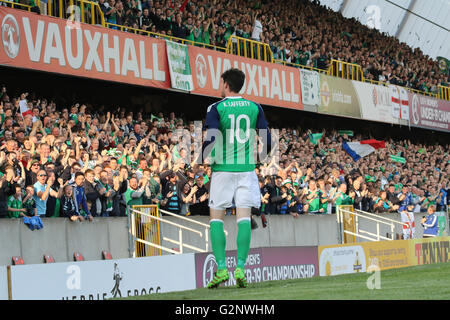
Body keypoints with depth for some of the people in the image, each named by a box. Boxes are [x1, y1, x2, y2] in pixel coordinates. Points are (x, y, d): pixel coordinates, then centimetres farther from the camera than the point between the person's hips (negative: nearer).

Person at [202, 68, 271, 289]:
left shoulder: (216, 108, -4)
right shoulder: (254, 108, 6)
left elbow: (211, 138, -14)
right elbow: (266, 140, 5)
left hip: (223, 169, -2)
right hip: (246, 169, 2)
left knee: (216, 218, 5)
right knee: (244, 218, 0)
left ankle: (221, 268, -3)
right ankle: (240, 268, -9)